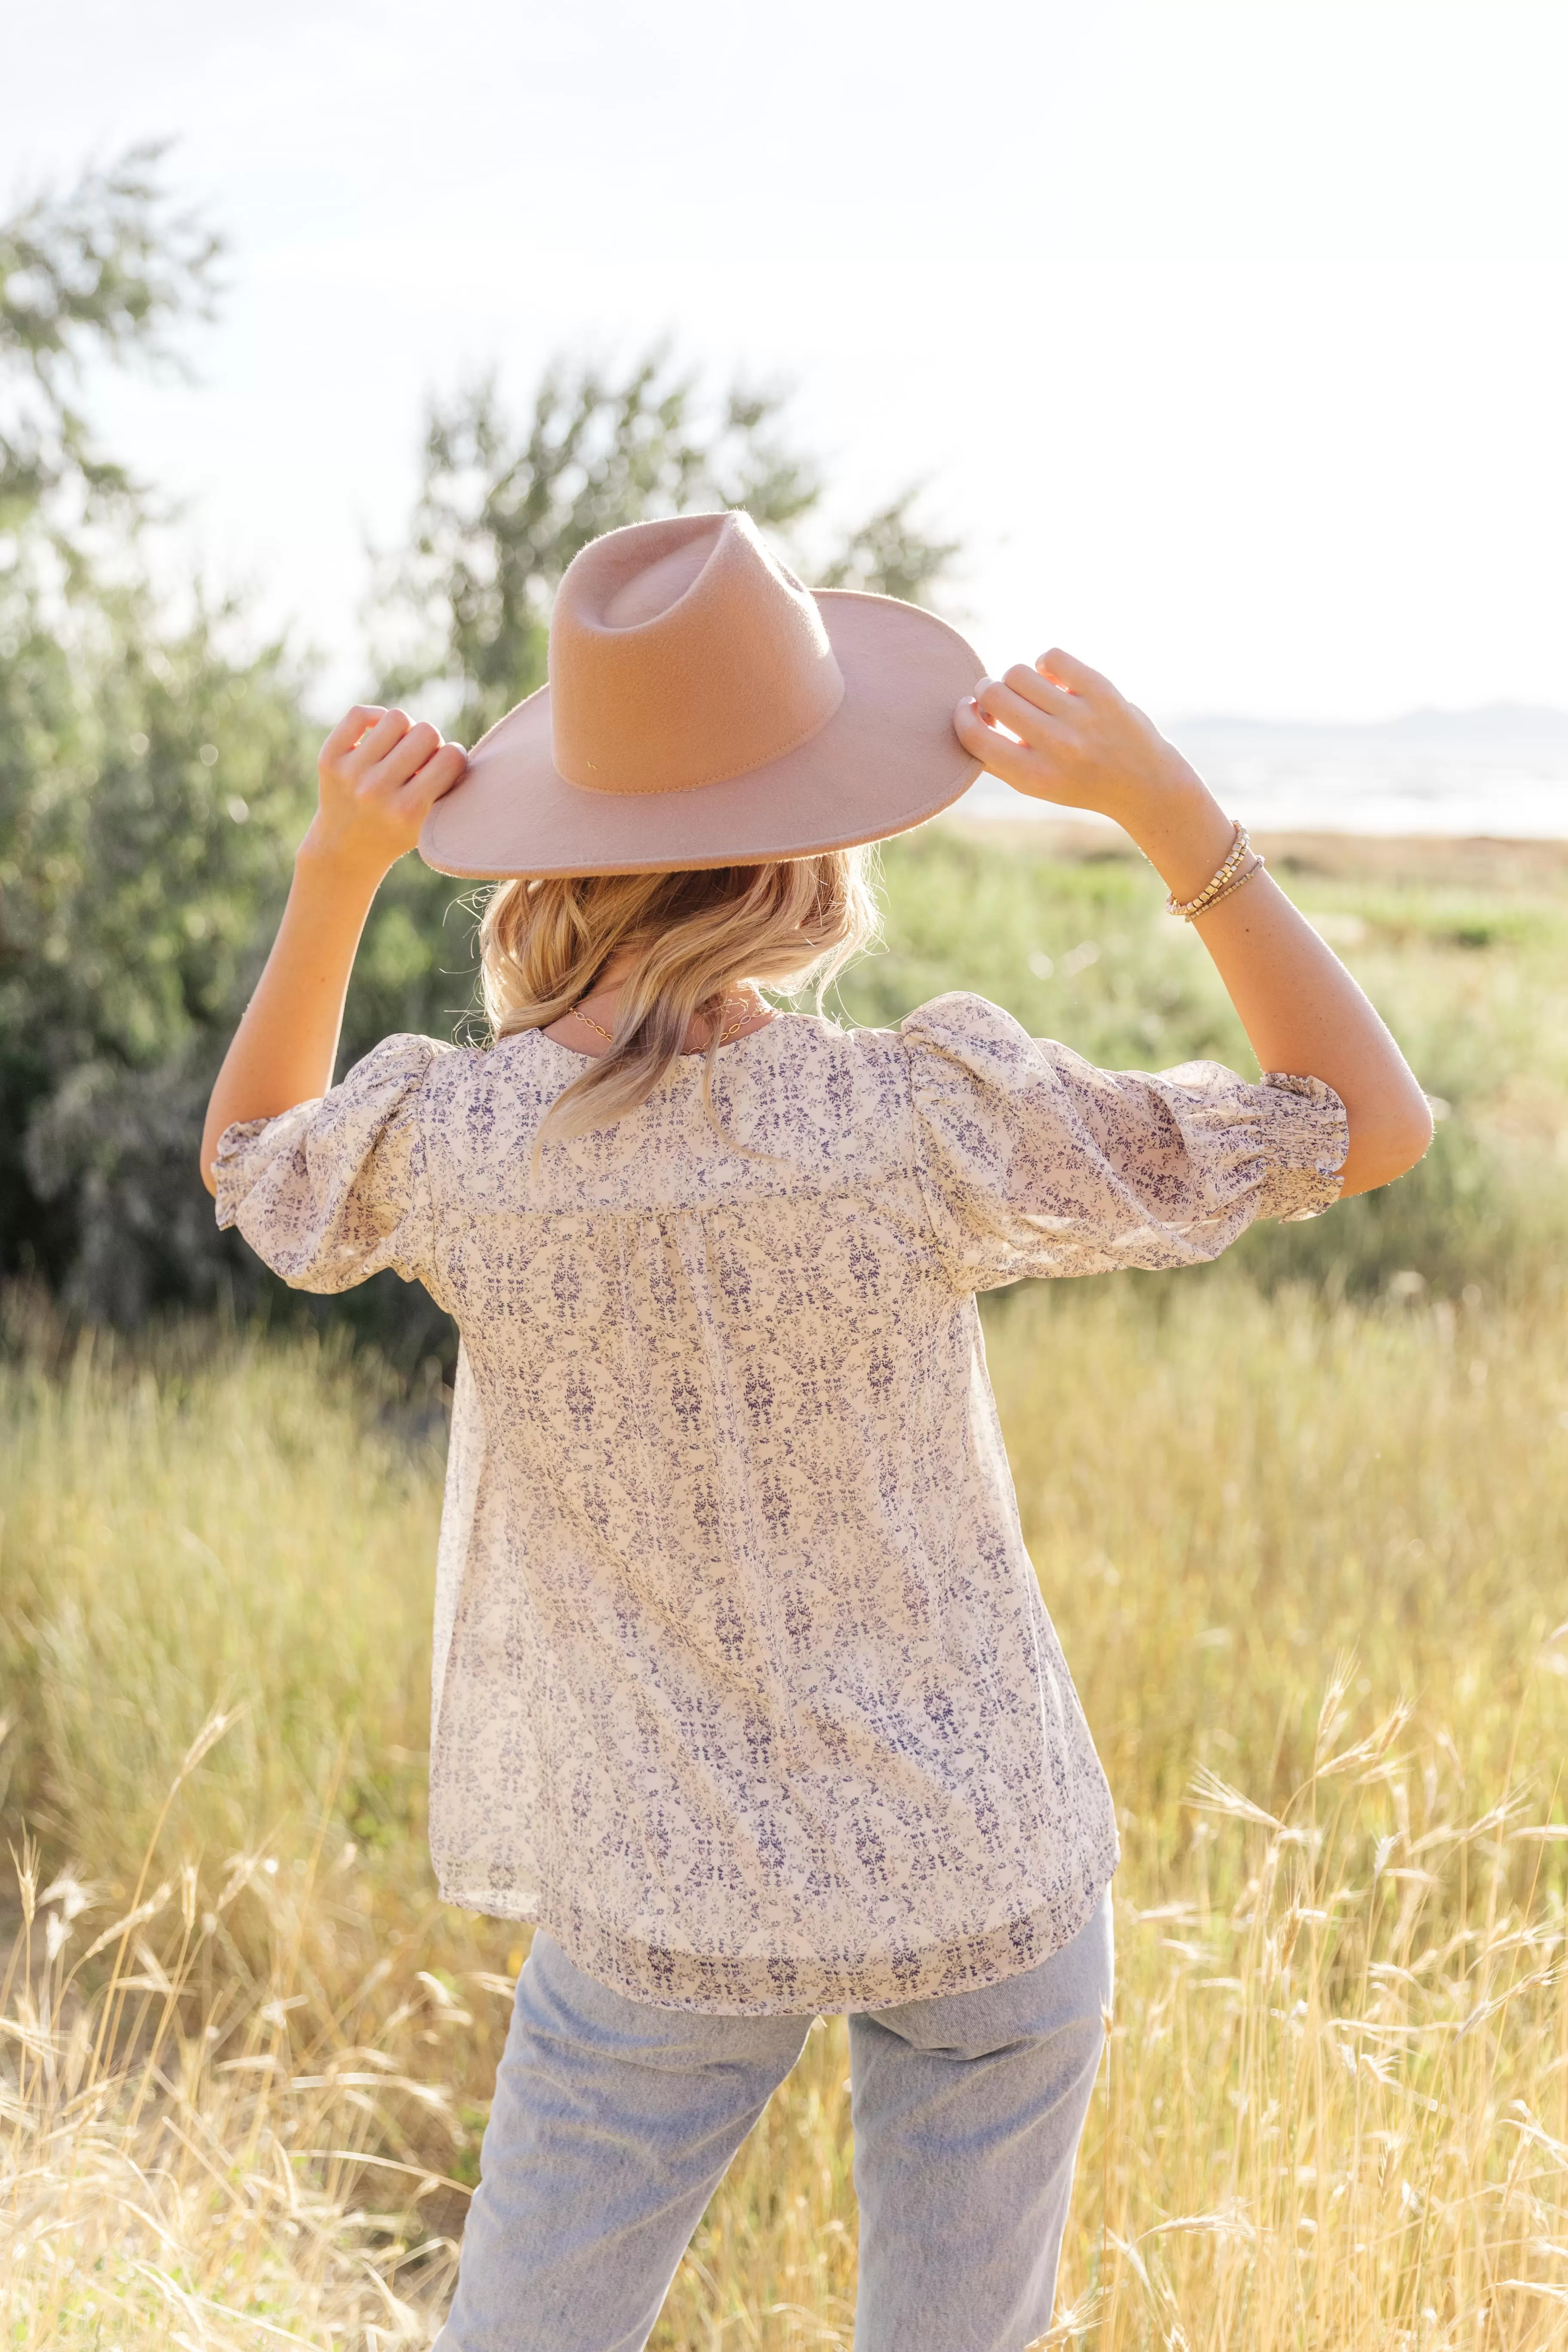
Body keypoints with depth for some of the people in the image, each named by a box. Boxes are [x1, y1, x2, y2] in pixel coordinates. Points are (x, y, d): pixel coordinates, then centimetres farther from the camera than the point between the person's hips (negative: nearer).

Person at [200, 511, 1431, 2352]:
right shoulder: (930, 1123, -25)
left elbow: (249, 1165, 7)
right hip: (993, 1877, 0)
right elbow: (1373, 1126, -12)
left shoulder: (444, 1137, -19)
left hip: (662, 1907, 1)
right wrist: (1164, 802, -17)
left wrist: (335, 868, -7)